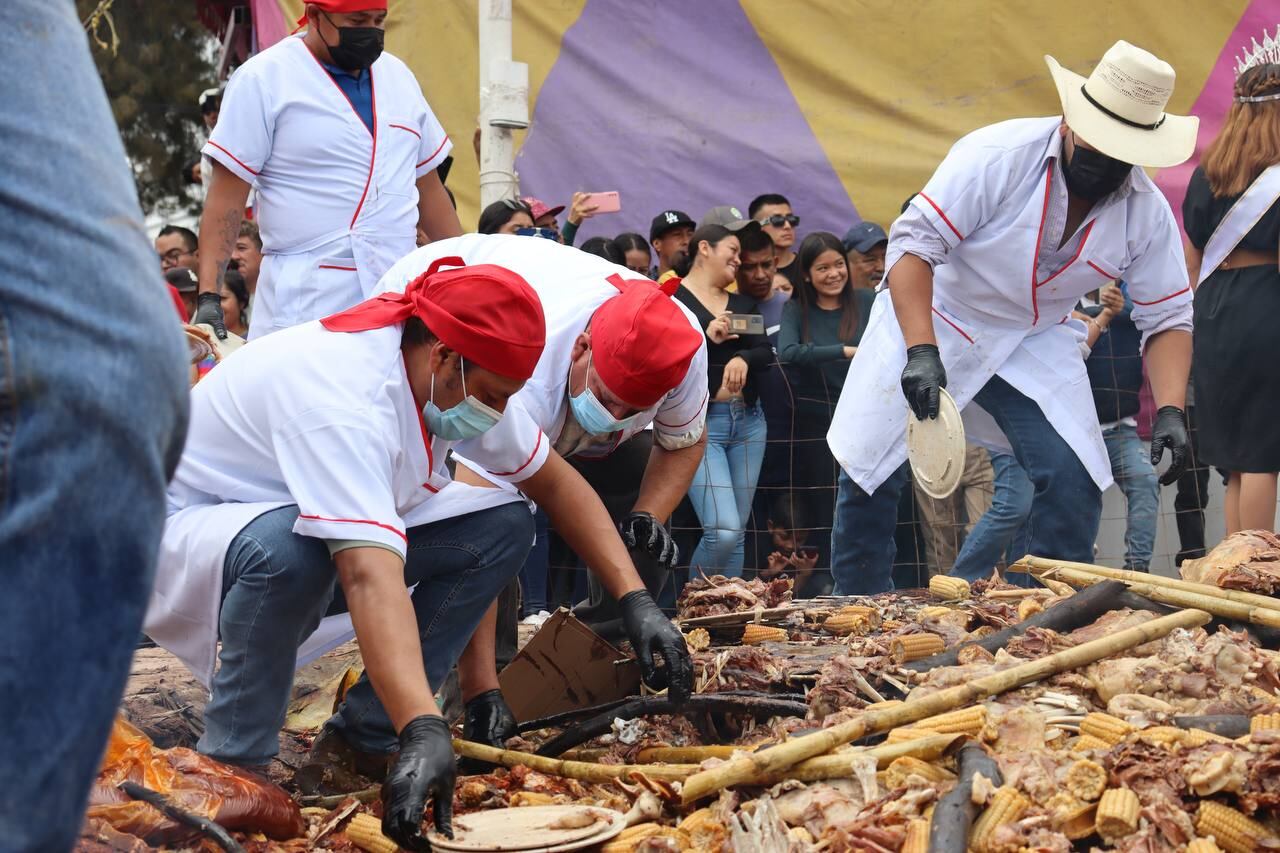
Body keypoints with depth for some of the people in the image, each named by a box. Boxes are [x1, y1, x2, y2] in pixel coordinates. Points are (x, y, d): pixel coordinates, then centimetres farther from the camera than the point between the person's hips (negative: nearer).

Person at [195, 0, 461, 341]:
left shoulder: (398, 75, 16)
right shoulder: (263, 78, -2)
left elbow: (428, 187, 21)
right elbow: (227, 197, -6)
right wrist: (209, 296, -14)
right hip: (302, 307, -5)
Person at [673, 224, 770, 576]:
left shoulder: (743, 303, 19)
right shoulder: (672, 298, -1)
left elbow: (766, 352, 9)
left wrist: (743, 358, -12)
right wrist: (707, 337, -18)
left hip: (748, 419, 6)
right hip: (700, 421, -6)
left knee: (737, 533, 6)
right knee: (723, 531, -16)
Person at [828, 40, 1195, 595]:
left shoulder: (1148, 213, -13)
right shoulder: (1000, 154, -27)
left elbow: (1169, 318, -5)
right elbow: (913, 243, -28)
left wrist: (1171, 409, -22)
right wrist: (921, 352, -38)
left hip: (1033, 341, 3)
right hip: (929, 317, -3)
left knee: (1075, 481, -12)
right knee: (867, 472, -2)